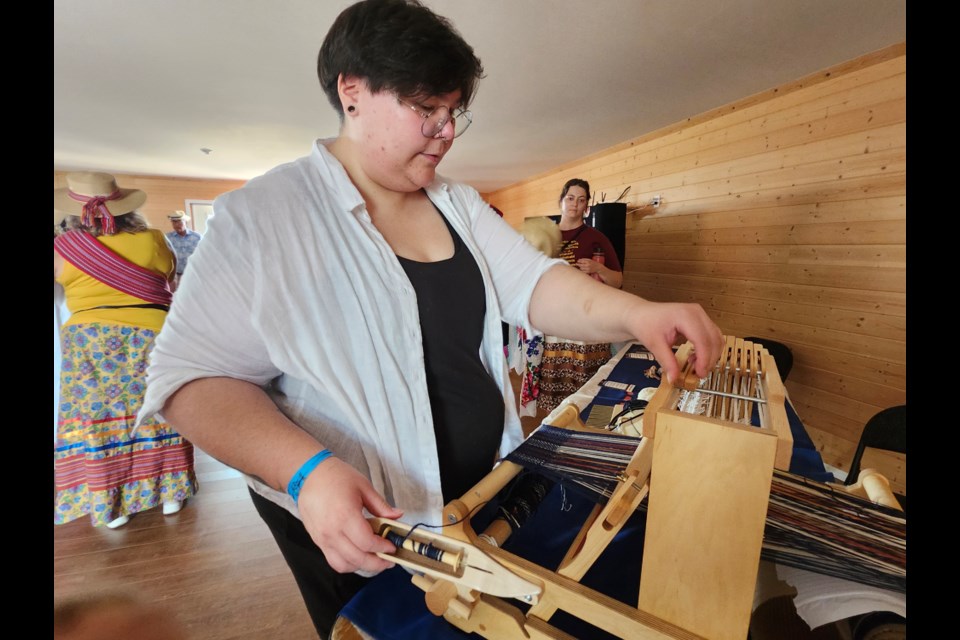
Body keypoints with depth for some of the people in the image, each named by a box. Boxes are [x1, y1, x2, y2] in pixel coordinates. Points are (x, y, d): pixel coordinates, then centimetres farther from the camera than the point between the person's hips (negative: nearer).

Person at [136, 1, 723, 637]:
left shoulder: (460, 204, 2)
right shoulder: (259, 215, -16)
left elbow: (534, 284, -6)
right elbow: (194, 376, -17)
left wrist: (635, 312, -23)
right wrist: (306, 470, -32)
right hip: (350, 526, -4)